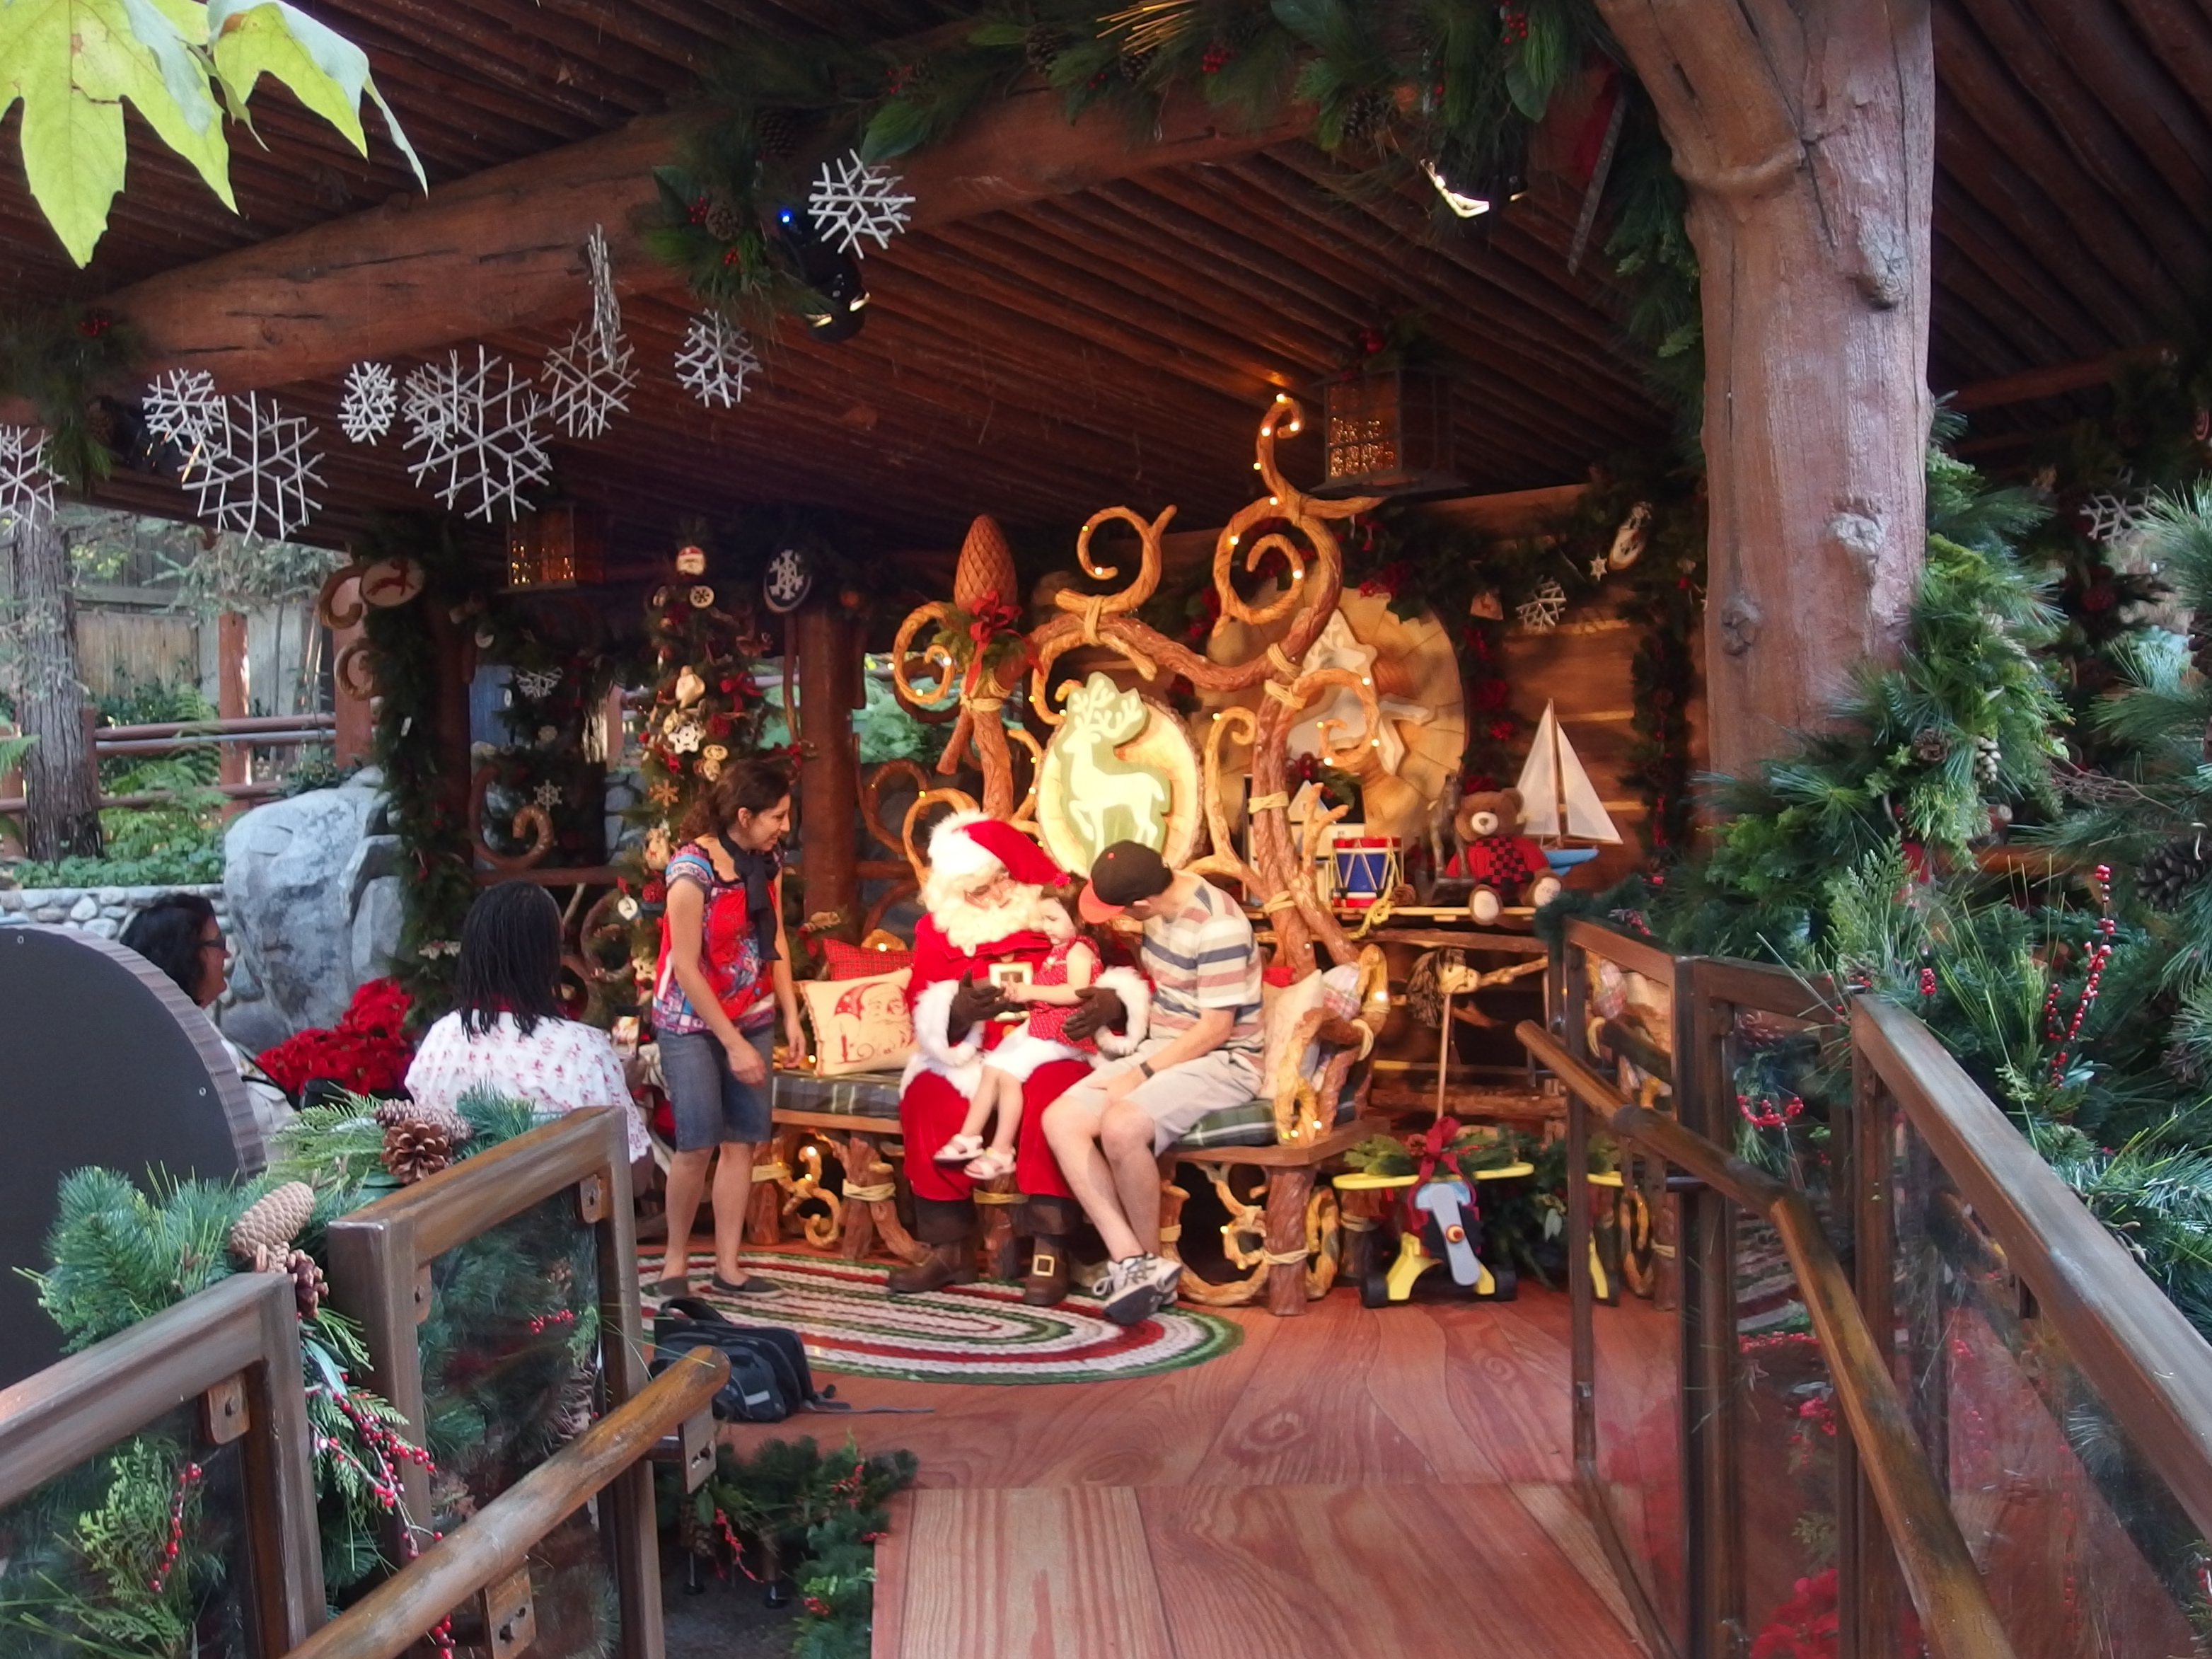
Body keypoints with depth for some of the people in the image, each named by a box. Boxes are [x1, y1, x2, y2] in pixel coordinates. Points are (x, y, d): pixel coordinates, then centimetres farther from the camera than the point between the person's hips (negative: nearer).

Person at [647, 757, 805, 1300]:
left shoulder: (767, 860, -1)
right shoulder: (692, 868, -21)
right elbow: (686, 969, -20)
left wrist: (791, 1015, 1)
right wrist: (734, 1045, -18)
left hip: (753, 1020, 6)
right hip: (692, 1024, -6)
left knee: (742, 1142, 4)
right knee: (696, 1146, -7)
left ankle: (728, 1265, 12)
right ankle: (675, 1261, 12)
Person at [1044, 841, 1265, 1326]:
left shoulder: (1217, 927, -23)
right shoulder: (1163, 897, 2)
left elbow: (1215, 1029, -21)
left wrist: (1141, 1074, -18)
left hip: (1221, 1062, -9)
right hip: (1162, 1050, 9)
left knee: (1120, 1126, -34)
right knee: (1060, 1119, -13)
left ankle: (1148, 1260, -9)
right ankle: (1131, 1260, -17)